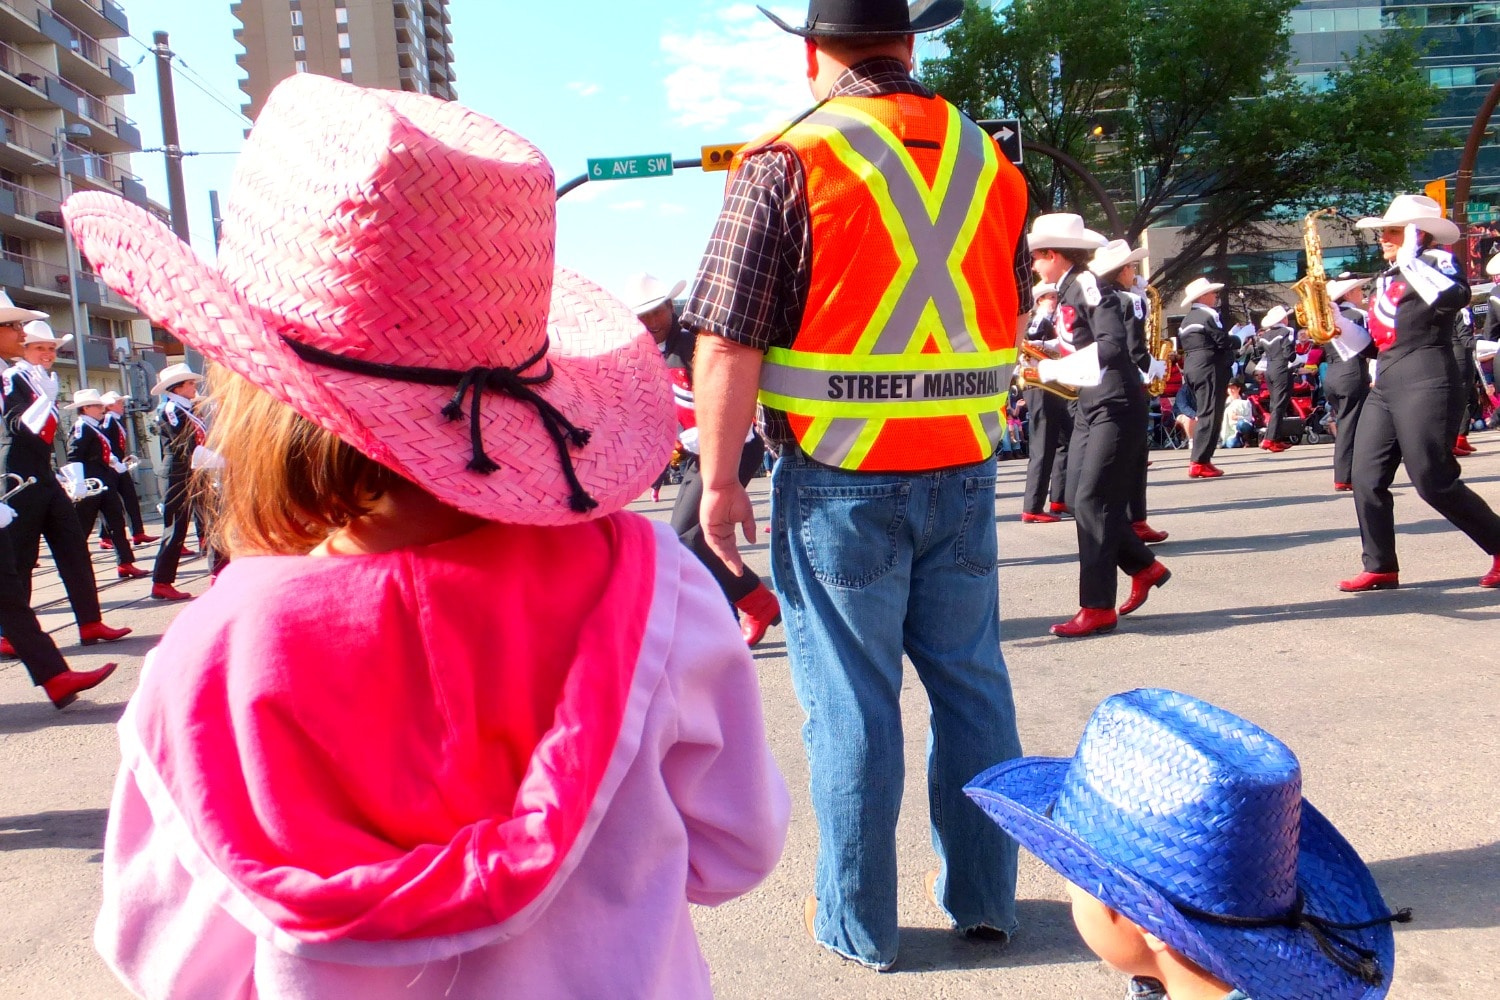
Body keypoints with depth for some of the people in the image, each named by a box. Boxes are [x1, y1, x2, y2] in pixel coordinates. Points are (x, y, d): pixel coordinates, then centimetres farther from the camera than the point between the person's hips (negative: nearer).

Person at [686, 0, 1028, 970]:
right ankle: (984, 896, 29)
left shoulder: (787, 163, -8)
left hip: (840, 482, -4)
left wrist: (720, 479, -5)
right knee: (972, 683, 15)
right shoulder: (989, 161, 7)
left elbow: (729, 345, -12)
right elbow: (1014, 320, 16)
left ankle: (859, 921, 20)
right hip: (964, 474, 5)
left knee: (851, 701, 6)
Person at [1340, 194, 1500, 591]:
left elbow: (1453, 298, -26)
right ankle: (1381, 568, 5)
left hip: (1424, 384, -8)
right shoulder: (1386, 280, 21)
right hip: (1384, 386, 8)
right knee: (1367, 480, -1)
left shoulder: (1435, 263, -2)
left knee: (1433, 482, -9)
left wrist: (1410, 259, -18)